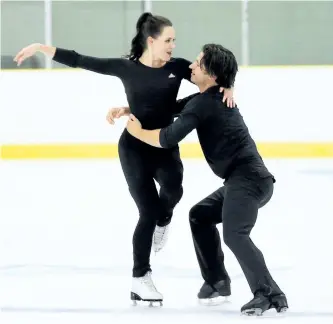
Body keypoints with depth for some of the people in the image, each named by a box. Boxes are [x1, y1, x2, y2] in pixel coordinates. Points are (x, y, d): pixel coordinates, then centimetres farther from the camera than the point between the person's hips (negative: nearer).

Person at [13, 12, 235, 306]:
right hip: (134, 147, -2)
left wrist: (228, 87, -17)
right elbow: (81, 61, -5)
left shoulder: (178, 67, 0)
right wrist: (41, 47, -10)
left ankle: (163, 219, 8)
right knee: (149, 213, -8)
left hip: (166, 146, 2)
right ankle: (140, 278, 6)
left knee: (173, 189, -28)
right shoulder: (126, 68, -6)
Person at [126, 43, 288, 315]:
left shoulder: (203, 104, -14)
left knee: (234, 234, -27)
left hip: (249, 180, -11)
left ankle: (269, 294, -32)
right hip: (244, 180, 11)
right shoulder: (213, 99, 18)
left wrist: (137, 132, -1)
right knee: (200, 215, 23)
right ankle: (216, 279, 25)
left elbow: (168, 139, -19)